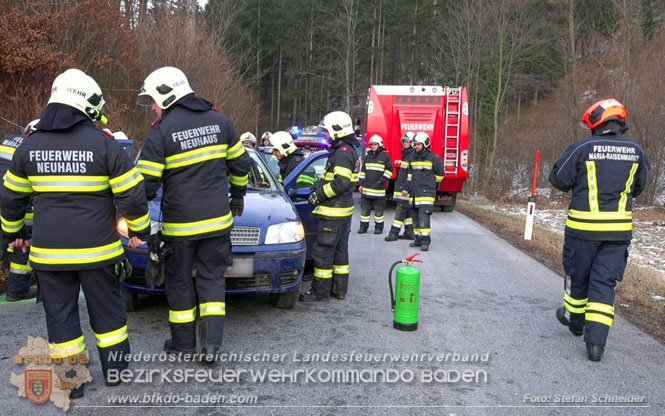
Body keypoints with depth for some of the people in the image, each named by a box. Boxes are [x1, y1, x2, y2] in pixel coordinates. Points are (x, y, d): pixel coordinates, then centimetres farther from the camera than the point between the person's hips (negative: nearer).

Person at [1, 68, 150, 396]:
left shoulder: (29, 146, 2)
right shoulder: (103, 144, -9)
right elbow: (131, 195, -9)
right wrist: (139, 231, 6)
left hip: (48, 252, 2)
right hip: (97, 250, -2)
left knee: (60, 315, 12)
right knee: (106, 310, 14)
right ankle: (114, 370, 27)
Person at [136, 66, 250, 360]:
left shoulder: (161, 132, -10)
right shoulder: (220, 121, 3)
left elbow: (147, 184, -10)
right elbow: (240, 164, 11)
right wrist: (238, 195, 26)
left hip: (180, 225, -4)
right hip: (218, 220, 4)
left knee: (180, 281, 13)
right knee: (212, 278, 12)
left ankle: (183, 342, 24)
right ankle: (211, 344, 9)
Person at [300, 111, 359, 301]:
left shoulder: (343, 152, -17)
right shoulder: (349, 151, 16)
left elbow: (341, 182, -26)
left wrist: (318, 195, -17)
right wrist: (319, 191, 14)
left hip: (333, 213, -11)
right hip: (343, 210, 11)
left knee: (323, 250, -4)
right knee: (340, 251, 15)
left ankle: (320, 291, 3)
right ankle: (339, 289, 23)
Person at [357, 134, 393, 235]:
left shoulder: (385, 157, -2)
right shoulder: (367, 157, 13)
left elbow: (390, 170, 0)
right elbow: (363, 171, 16)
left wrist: (383, 179, -10)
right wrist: (361, 184, 11)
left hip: (378, 188, -4)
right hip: (366, 188, 4)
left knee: (378, 210, 3)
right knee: (364, 208, 6)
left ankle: (379, 227, 13)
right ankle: (363, 226, 13)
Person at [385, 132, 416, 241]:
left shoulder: (412, 156, -14)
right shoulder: (406, 155, 19)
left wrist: (406, 188, -24)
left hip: (407, 189, -10)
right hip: (402, 188, 10)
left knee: (401, 209, -9)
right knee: (407, 211, 12)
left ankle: (394, 233, -8)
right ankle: (409, 232, 17)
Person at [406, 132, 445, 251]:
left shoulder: (433, 157, -5)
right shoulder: (413, 157, 12)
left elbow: (440, 173, 5)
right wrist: (408, 188, 17)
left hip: (427, 192, -6)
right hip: (414, 192, 6)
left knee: (423, 216, -15)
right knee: (415, 217, 9)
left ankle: (425, 241, -11)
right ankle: (419, 239, 18)